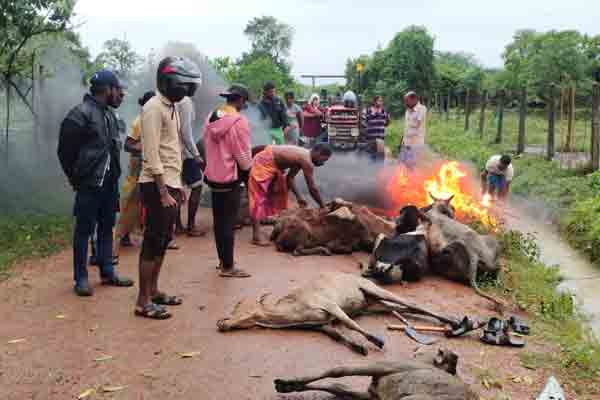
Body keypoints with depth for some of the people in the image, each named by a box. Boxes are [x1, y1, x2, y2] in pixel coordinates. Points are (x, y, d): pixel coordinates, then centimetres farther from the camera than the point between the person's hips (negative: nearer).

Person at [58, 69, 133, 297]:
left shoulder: (109, 114, 11)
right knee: (84, 231, 1)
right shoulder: (80, 114, -14)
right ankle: (81, 278, 10)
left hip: (109, 183, 8)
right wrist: (76, 178, -5)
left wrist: (114, 175, 10)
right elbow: (65, 151, -12)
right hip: (89, 184, -8)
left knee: (107, 228, 14)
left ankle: (107, 272, 24)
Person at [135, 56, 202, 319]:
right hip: (157, 186, -9)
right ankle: (143, 302, 4)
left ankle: (153, 291, 26)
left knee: (163, 241, 15)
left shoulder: (171, 107, 16)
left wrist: (177, 184, 18)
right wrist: (163, 192, -22)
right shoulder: (154, 108, -14)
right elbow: (152, 154, -20)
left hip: (169, 184, 9)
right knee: (153, 242, -4)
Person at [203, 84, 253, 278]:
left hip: (213, 175, 7)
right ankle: (227, 267, 8)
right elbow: (243, 155, -14)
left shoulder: (211, 118, 4)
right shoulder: (239, 121, -18)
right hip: (230, 177, -7)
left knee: (219, 220, 16)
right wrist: (247, 168, 5)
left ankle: (222, 260, 28)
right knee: (229, 222, 1)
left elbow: (208, 145, 8)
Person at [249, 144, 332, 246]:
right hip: (263, 162, -11)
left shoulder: (302, 157, 8)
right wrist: (323, 207, -7)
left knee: (280, 193, 19)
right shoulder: (307, 161, -21)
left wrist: (299, 197, 9)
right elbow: (312, 189, -18)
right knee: (259, 198, -12)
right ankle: (256, 236, -13)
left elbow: (289, 178, 14)